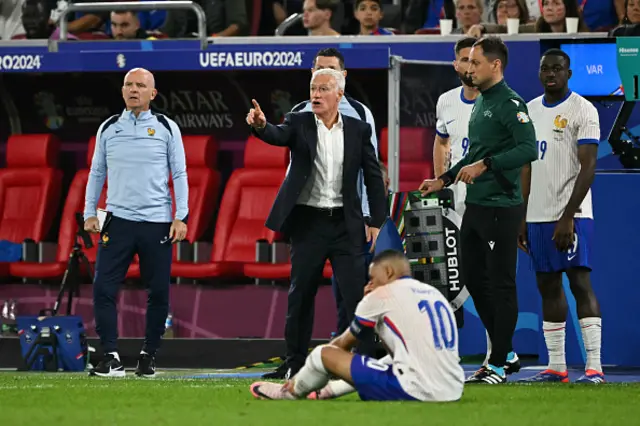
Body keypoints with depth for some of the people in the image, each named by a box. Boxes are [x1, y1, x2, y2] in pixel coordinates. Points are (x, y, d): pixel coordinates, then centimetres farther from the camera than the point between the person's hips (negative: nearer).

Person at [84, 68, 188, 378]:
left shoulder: (166, 128, 4)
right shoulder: (108, 128, 10)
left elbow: (179, 174, 4)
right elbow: (97, 172, 15)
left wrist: (181, 216, -3)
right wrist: (90, 213, 8)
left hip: (157, 223, -1)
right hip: (118, 220, 1)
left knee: (158, 292, 0)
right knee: (103, 288, -10)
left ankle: (148, 356, 14)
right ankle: (111, 357, -5)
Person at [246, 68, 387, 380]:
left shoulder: (358, 130, 5)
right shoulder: (299, 124, 2)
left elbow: (373, 176, 6)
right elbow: (277, 135, -19)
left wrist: (377, 221, 1)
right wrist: (260, 125, -42)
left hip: (345, 223, 0)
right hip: (308, 222, 0)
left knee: (356, 293, -5)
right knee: (300, 294, 5)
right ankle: (295, 362, 13)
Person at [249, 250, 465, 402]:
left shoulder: (381, 296, 2)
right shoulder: (434, 294, 19)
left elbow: (343, 345, 16)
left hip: (415, 391, -7)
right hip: (454, 390, 7)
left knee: (324, 354, 6)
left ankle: (291, 392, 36)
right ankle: (325, 391, 51)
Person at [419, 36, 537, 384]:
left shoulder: (510, 104, -14)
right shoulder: (480, 102, 16)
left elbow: (528, 149, -25)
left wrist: (484, 166, -26)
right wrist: (443, 181, 22)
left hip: (500, 208, -10)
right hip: (475, 206, 10)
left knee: (501, 284, -3)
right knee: (472, 277, 14)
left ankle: (498, 364, 1)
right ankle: (501, 345, 26)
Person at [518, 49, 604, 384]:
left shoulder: (582, 110, -7)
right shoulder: (530, 111, 14)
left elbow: (588, 167, -13)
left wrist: (567, 217, -19)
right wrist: (521, 217, 13)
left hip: (573, 214, -7)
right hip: (538, 215, 7)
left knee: (580, 282, -12)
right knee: (548, 286, 8)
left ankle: (594, 366, -14)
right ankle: (556, 366, 13)